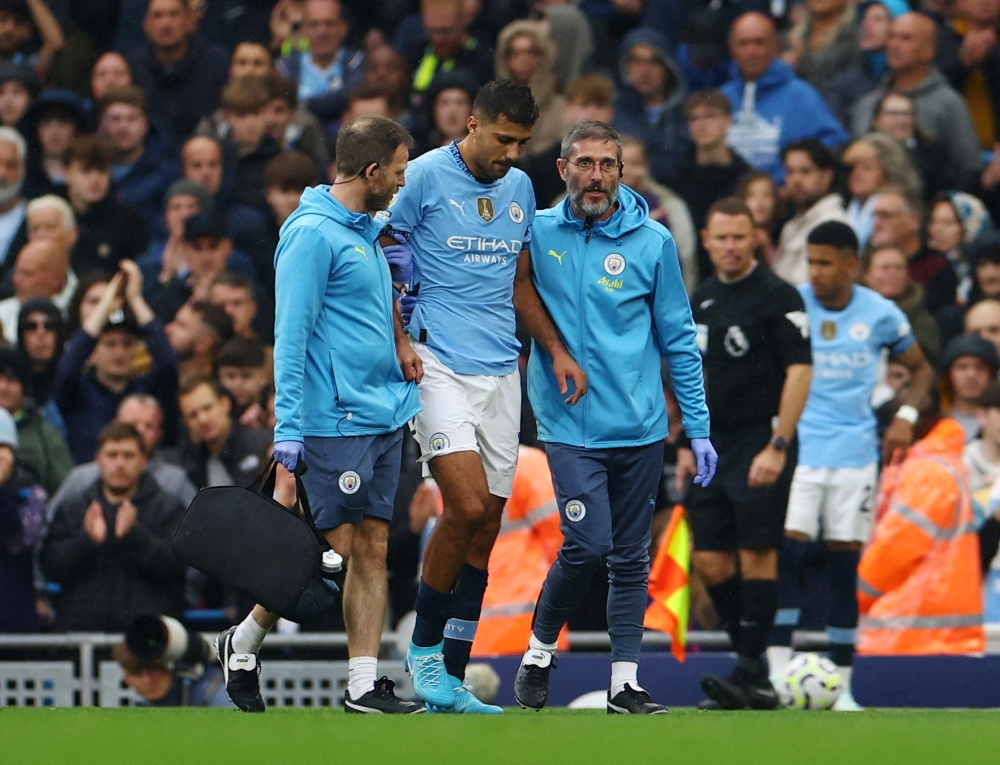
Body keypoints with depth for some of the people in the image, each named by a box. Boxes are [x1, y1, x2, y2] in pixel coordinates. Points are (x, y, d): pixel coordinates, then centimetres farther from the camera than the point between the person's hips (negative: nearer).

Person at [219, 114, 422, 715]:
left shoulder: (367, 231, 14)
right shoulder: (313, 233, -13)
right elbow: (290, 335, -16)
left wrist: (400, 342, 16)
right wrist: (288, 427, -19)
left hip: (385, 414, 9)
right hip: (336, 419, -9)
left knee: (372, 549, 5)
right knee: (334, 549, -6)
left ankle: (365, 685, 4)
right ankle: (244, 643, 12)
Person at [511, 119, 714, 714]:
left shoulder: (653, 242, 2)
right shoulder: (537, 234, 1)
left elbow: (679, 340, 6)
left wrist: (699, 428, 4)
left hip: (642, 428, 2)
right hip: (571, 425, -2)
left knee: (631, 557, 5)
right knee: (589, 544, -14)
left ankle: (626, 682, 12)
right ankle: (540, 650, 8)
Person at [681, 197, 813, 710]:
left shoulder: (778, 297, -7)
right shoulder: (702, 300, 14)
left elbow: (799, 372, -12)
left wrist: (777, 447, -18)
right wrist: (688, 445, 16)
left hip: (761, 443, -7)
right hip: (713, 446, 7)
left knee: (756, 555, -8)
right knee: (709, 561, 3)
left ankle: (752, 675, -6)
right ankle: (749, 653, 15)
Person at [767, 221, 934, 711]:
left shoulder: (879, 314, 2)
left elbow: (920, 369, 16)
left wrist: (906, 416, -1)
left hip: (854, 452, 1)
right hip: (797, 447, -1)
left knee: (845, 562, 2)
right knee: (786, 554, -15)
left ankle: (841, 684, 7)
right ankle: (778, 673, -15)